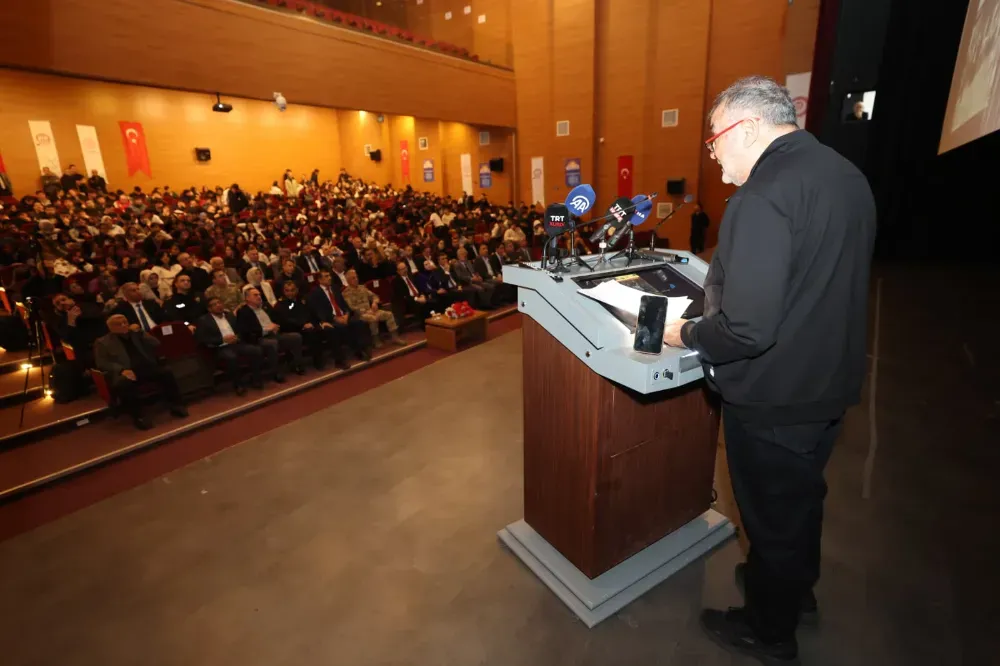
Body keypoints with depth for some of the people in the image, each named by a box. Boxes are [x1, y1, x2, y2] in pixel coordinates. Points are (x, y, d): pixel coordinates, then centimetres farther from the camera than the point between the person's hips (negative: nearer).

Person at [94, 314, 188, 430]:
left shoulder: (138, 334, 23)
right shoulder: (102, 342, 13)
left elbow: (157, 345, 12)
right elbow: (102, 363, 1)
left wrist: (140, 332, 4)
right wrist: (122, 370, -17)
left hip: (147, 368, 3)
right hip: (124, 372, -3)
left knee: (166, 373, -27)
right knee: (124, 383, -37)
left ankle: (176, 405, -20)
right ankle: (138, 416, -26)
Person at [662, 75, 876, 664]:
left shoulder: (765, 196, -26)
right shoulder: (847, 175, 3)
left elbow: (747, 329, -33)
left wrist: (687, 336, -14)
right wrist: (720, 279, 14)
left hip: (773, 397, -9)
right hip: (831, 381, 9)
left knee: (772, 513, 13)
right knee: (803, 495, 28)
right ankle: (796, 586, 54)